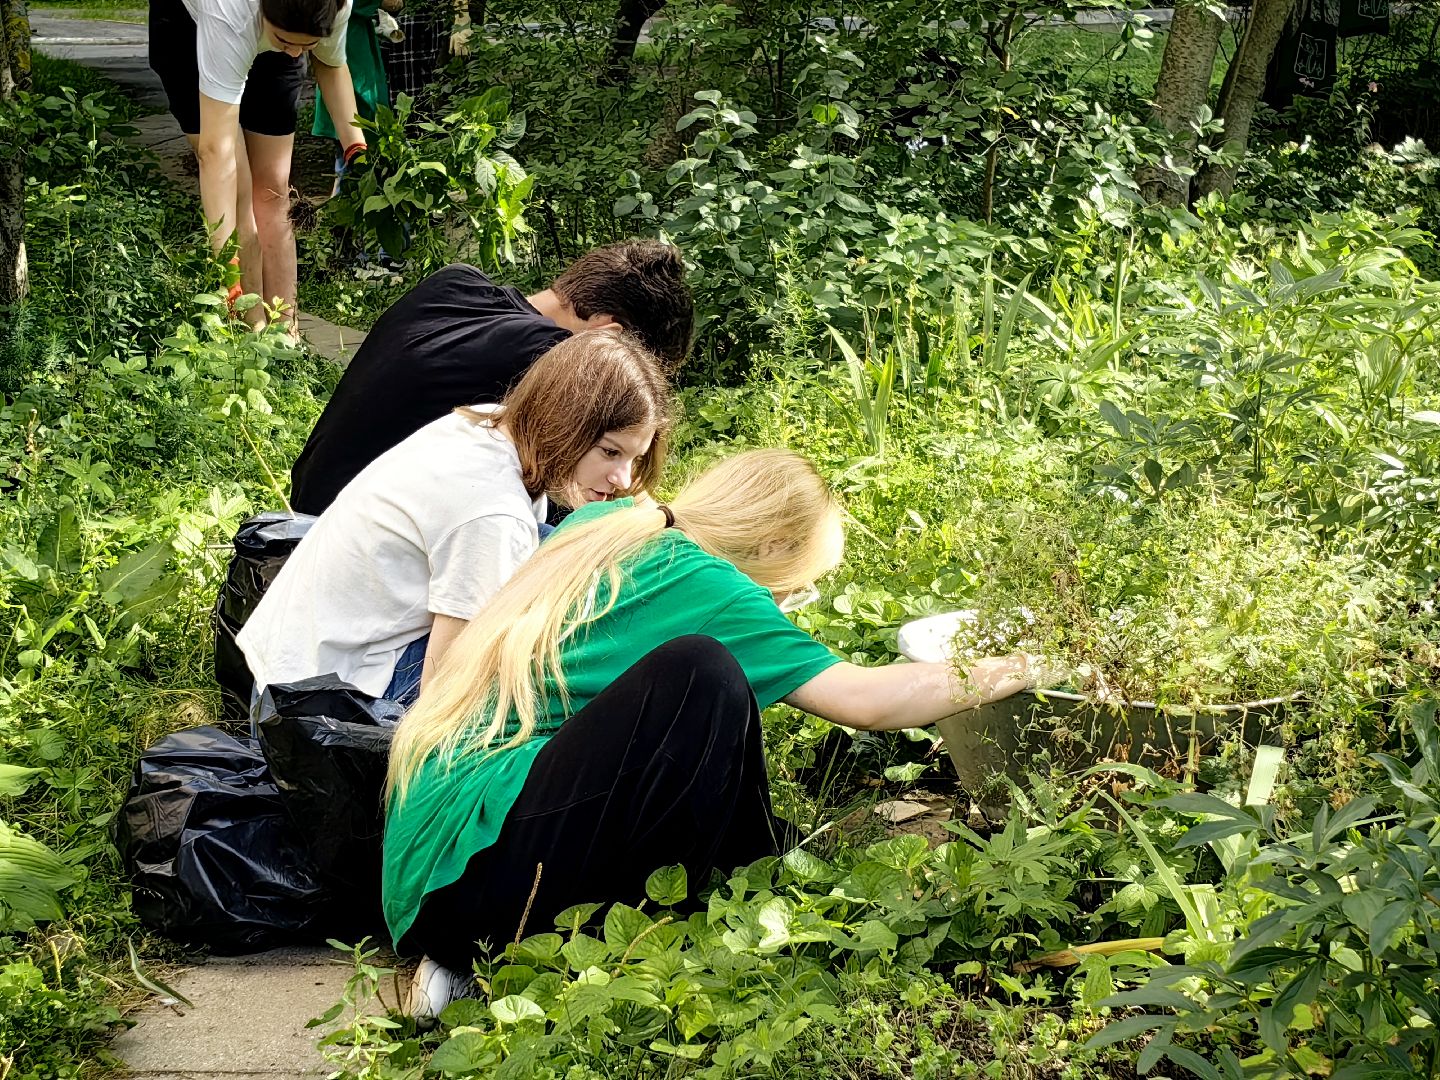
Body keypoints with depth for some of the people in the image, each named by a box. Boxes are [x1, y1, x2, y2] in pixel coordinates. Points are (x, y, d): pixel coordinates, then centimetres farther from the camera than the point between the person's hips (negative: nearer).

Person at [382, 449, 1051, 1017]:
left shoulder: (599, 528, 14)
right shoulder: (701, 585, -7)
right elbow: (863, 701, -6)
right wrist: (988, 680, 9)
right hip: (472, 874, -9)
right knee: (701, 676, -20)